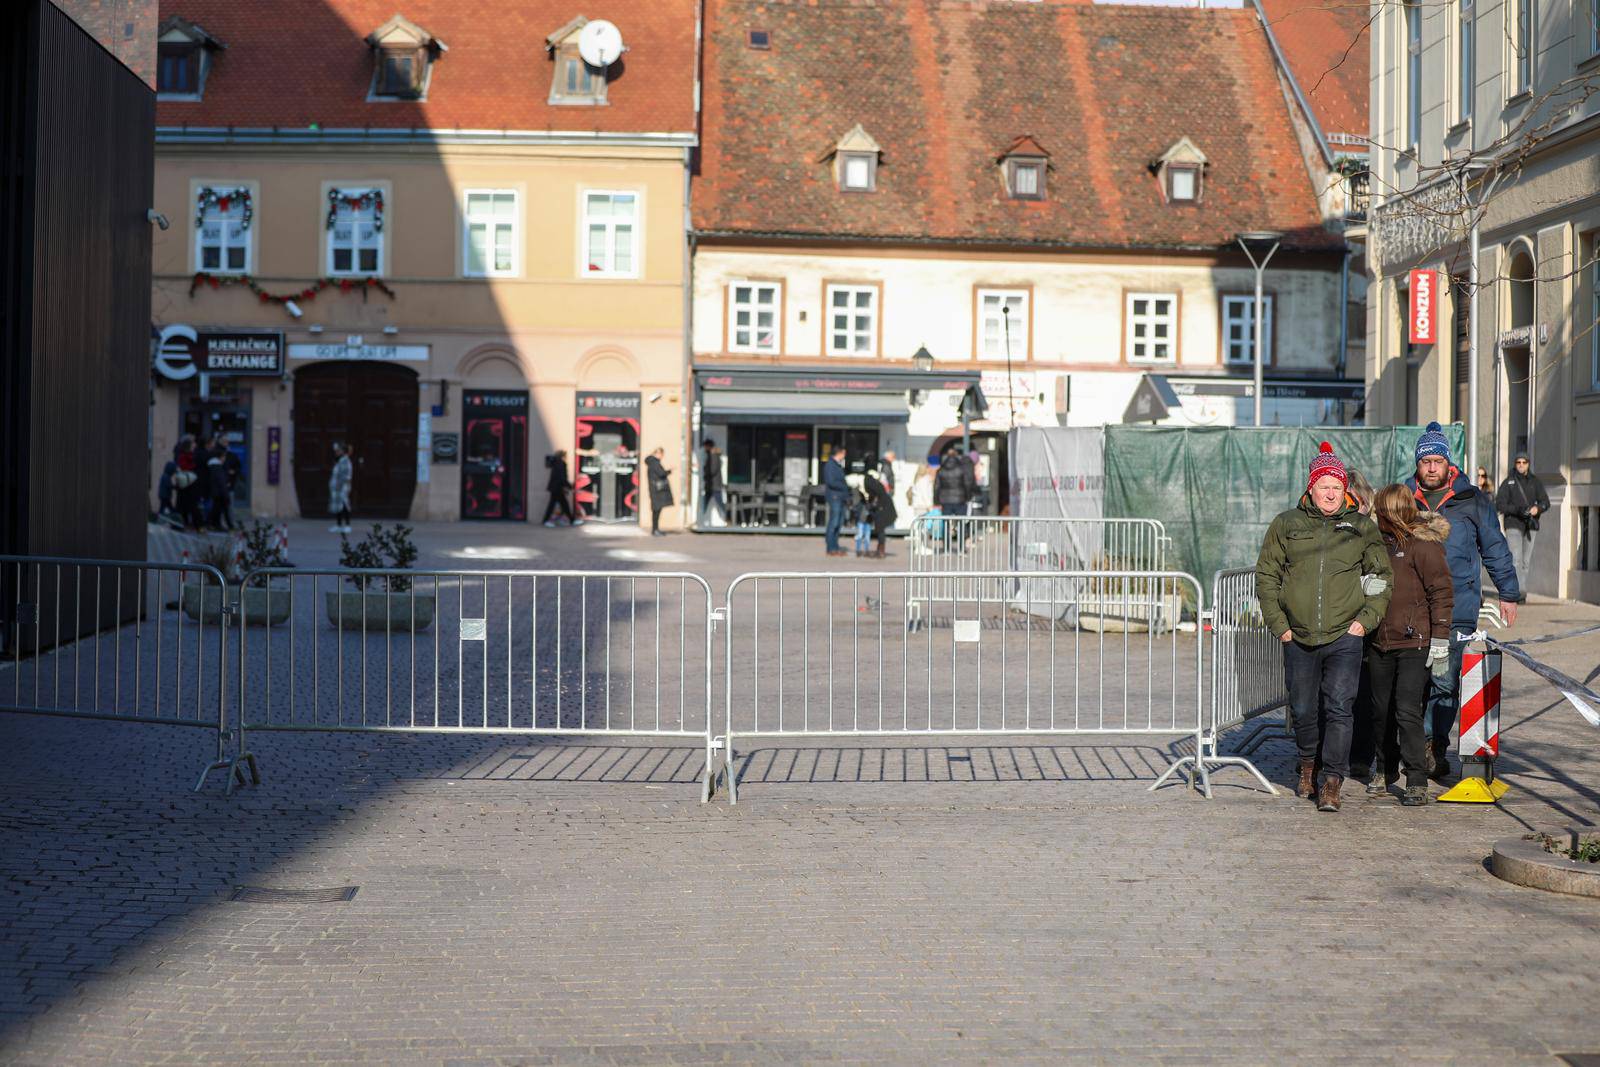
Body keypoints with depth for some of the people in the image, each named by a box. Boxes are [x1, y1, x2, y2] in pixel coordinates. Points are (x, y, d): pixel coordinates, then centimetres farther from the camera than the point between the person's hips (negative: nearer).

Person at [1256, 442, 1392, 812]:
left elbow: (1382, 577, 11)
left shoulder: (1363, 528, 6)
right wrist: (1278, 624, 1)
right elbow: (1266, 574, 8)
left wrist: (1367, 619, -2)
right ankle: (1308, 767, 35)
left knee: (1339, 709, -10)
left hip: (1344, 638, -1)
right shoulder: (1286, 525, 5)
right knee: (1303, 711, 11)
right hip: (1298, 639, 1)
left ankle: (1331, 784, -7)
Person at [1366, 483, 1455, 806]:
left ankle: (1417, 782, -3)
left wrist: (1440, 638, -14)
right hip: (1380, 643, 7)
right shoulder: (1380, 541, 11)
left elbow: (1442, 591, -11)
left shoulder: (1423, 543, -10)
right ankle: (1387, 770, 29)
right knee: (1380, 710, 13)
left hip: (1414, 644, -7)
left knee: (1407, 711, -11)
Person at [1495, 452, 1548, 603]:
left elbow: (1545, 502, 6)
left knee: (1527, 561, 6)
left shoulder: (1535, 481, 9)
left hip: (1531, 525, 3)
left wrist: (1537, 508, -17)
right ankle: (1519, 592, -19)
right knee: (1516, 559, -14)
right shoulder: (1508, 482, 2)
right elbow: (1499, 505, -5)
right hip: (1513, 525, -3)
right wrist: (1516, 509, -21)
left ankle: (1521, 592, 15)